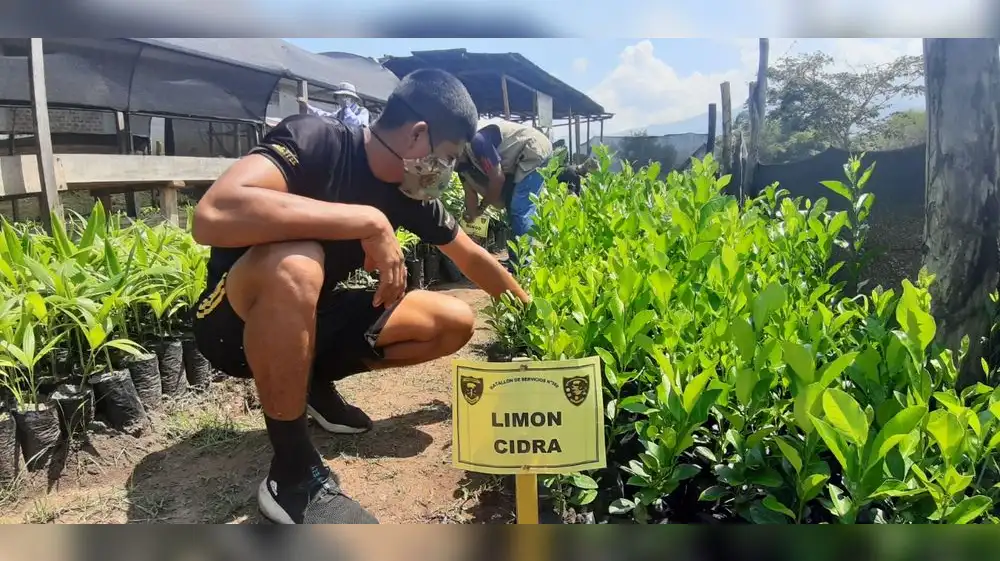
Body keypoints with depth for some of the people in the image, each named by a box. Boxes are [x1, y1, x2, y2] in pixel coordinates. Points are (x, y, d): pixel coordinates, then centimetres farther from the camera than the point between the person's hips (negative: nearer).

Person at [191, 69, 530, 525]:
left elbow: (473, 257, 10)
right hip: (237, 320, -6)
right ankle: (292, 469, -21)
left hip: (307, 318, 7)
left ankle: (317, 383, 12)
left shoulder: (408, 191, -5)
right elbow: (212, 215, -42)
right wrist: (370, 222, -38)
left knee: (456, 322, -2)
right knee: (294, 264, -41)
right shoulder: (312, 139, -24)